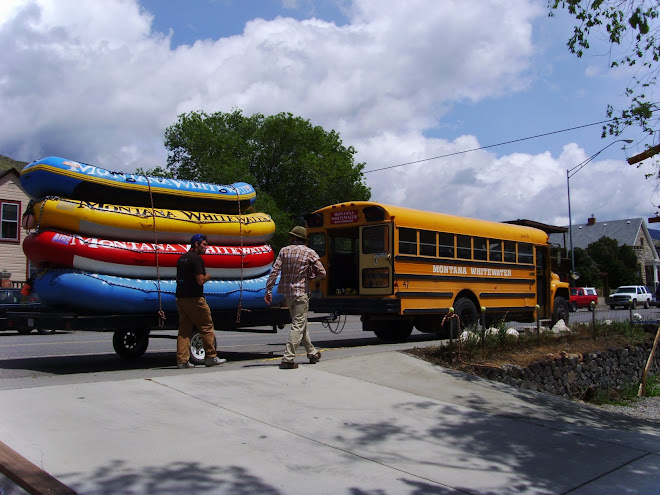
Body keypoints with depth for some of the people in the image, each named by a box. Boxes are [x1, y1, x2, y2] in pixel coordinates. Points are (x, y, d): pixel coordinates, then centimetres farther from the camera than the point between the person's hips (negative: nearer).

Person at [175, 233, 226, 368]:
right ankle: (211, 357, 6)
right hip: (194, 298, -8)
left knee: (184, 329, 8)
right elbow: (200, 280, -19)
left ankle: (182, 360, 5)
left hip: (180, 297, 8)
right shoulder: (197, 258, -12)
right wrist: (208, 276, 1)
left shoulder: (181, 258, 15)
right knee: (207, 327, 2)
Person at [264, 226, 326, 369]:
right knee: (298, 326, -3)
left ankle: (312, 353, 29)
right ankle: (288, 359, -12)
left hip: (286, 293, 5)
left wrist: (268, 290, 0)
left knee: (302, 324, 17)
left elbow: (274, 271, -4)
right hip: (300, 293, -5)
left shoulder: (284, 251, 2)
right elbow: (322, 273, -7)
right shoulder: (309, 252, -5)